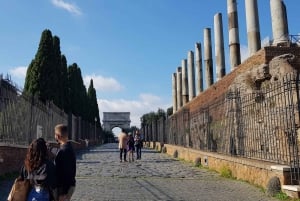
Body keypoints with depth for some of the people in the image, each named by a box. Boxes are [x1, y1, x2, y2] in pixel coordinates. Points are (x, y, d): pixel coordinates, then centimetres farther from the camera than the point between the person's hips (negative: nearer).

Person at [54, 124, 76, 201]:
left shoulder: (64, 150, -22)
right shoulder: (69, 148, 8)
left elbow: (65, 173, -24)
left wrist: (63, 193, -21)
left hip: (64, 187, -9)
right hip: (69, 185, 9)